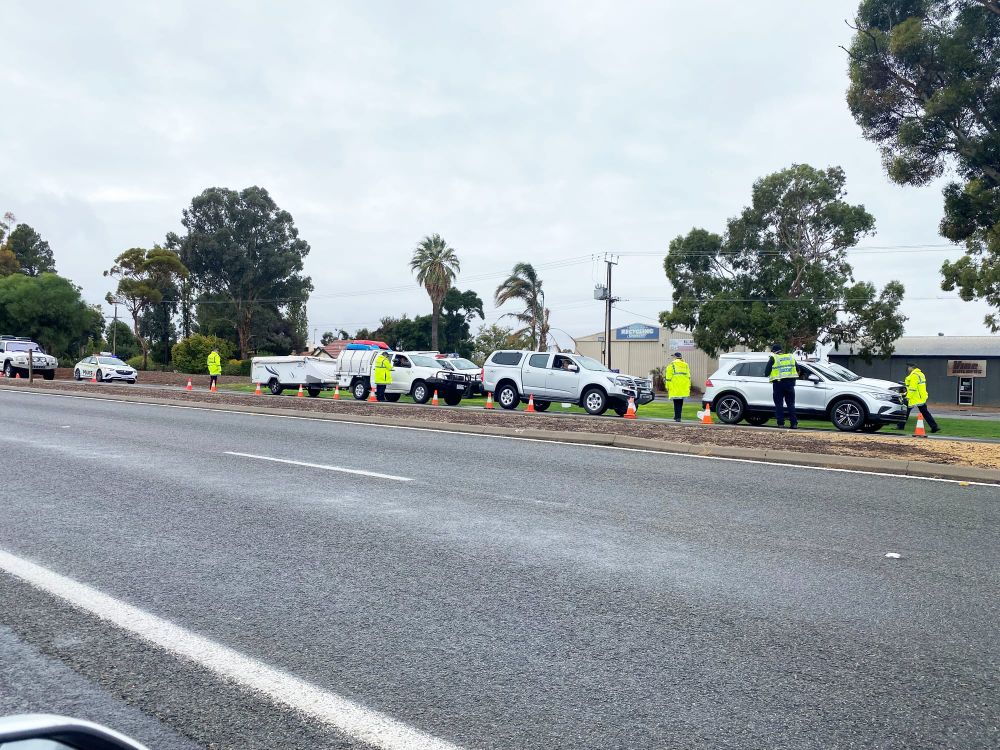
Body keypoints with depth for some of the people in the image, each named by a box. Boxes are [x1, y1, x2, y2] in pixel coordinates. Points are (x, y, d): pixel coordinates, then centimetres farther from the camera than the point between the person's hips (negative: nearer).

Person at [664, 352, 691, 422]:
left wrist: (668, 387, 0)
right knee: (680, 403, 14)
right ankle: (677, 416, 20)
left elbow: (668, 377, -5)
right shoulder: (686, 365, 12)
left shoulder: (671, 365, -2)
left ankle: (677, 417, -4)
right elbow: (688, 376, 11)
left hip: (674, 388, -4)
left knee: (676, 403, 1)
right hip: (683, 389, 4)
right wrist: (689, 387, 14)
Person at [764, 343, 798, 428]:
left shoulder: (773, 358, -2)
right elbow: (797, 370, 15)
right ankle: (794, 423, 5)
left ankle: (781, 423, -2)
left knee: (779, 404, 3)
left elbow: (766, 372, -4)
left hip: (778, 383, -3)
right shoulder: (791, 357, 11)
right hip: (790, 383, 3)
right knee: (791, 404, 10)